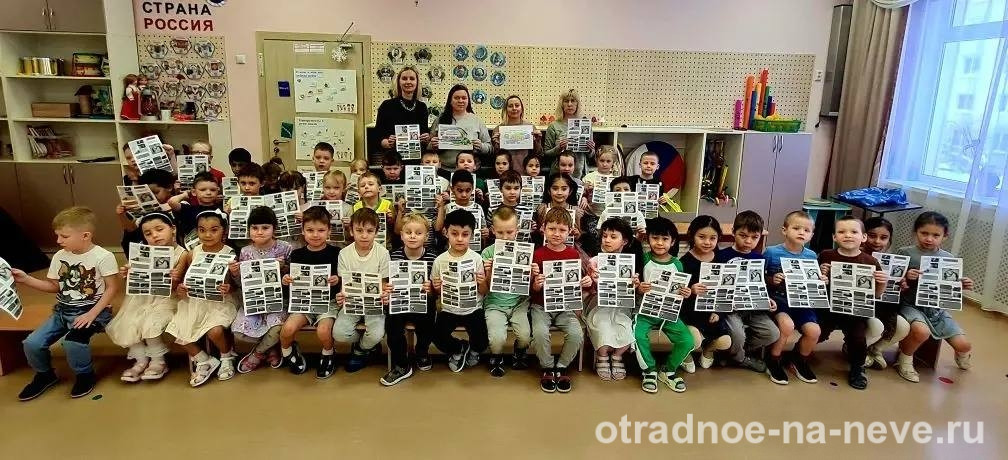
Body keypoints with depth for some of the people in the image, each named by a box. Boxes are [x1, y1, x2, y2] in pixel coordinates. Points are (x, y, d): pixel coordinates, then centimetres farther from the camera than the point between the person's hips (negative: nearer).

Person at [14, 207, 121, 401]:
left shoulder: (103, 257, -15)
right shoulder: (59, 256, 6)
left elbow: (112, 288, -15)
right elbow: (54, 286, 14)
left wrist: (92, 314, -20)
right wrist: (27, 279, -1)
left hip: (92, 310, -7)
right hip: (63, 310, 7)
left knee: (72, 342, -31)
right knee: (31, 343, -10)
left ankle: (85, 375, 0)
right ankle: (45, 374, 22)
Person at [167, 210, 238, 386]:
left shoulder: (229, 254, -7)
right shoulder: (192, 254, 3)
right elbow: (181, 277, 12)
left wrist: (228, 288, -28)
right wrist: (179, 289, -10)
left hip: (219, 301, -5)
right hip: (194, 301, 5)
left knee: (215, 331, -27)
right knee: (179, 333, -11)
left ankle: (227, 357, 8)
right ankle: (205, 361, 16)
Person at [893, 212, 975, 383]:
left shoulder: (948, 258, 4)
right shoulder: (905, 253, -8)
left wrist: (962, 285, -7)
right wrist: (906, 277, -25)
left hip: (937, 309, 4)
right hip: (910, 305, -4)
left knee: (963, 345, -2)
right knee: (922, 331, -34)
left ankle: (962, 352, 40)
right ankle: (904, 359, -2)